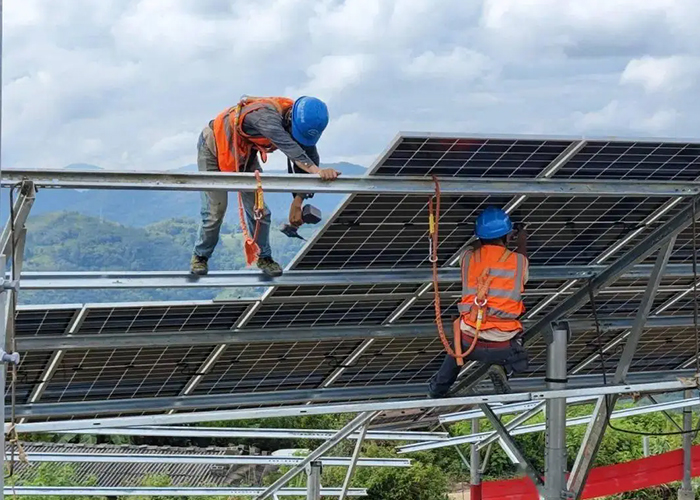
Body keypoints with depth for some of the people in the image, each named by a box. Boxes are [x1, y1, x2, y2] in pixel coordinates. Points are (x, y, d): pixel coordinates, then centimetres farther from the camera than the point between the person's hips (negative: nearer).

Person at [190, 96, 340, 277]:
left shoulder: (301, 123, -19)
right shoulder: (266, 115, -42)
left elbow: (309, 157, -16)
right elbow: (289, 147, -58)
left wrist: (297, 202, -22)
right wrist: (317, 171, -70)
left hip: (245, 156, 6)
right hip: (214, 149, -6)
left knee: (259, 210, 2)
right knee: (215, 212, -5)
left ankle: (264, 258, 20)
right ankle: (200, 257, 17)